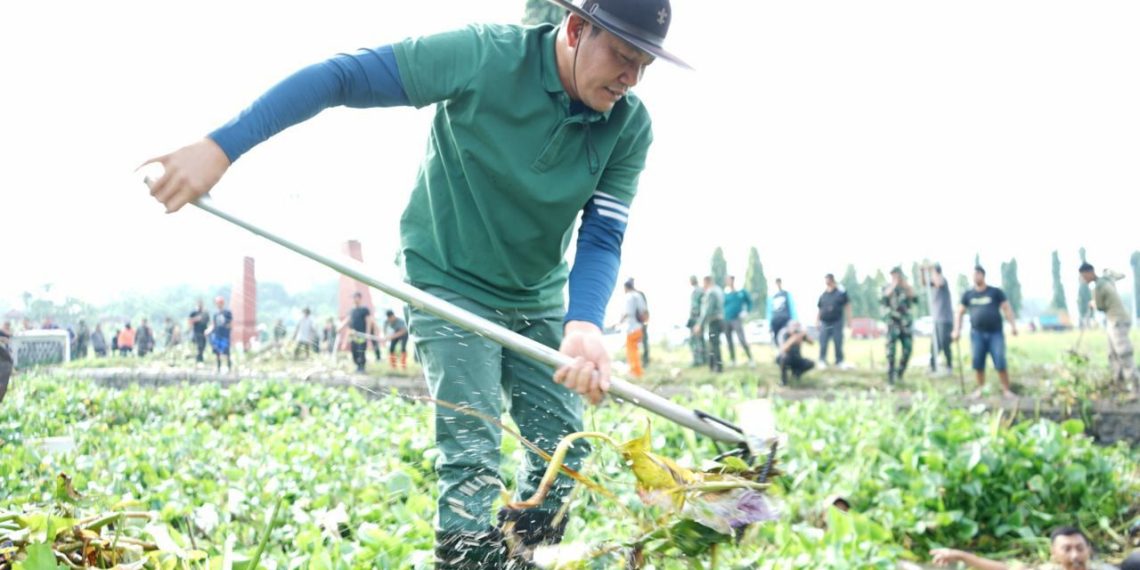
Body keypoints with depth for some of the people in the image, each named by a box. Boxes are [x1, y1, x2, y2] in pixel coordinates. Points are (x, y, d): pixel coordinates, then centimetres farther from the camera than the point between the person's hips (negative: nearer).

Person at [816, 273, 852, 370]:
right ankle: (822, 361, 7)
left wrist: (849, 319, 2)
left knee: (838, 343, 4)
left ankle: (839, 362, 13)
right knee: (823, 344, -1)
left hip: (837, 322, -2)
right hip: (824, 323, 2)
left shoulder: (841, 292, 0)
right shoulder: (823, 295, 6)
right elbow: (819, 309, 14)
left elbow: (847, 306, 5)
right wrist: (817, 321, 11)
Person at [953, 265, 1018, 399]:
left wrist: (1013, 325, -8)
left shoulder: (995, 292, 5)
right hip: (977, 334, 2)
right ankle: (981, 389, 12)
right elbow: (960, 312, 16)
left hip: (995, 333, -2)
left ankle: (1006, 390, 0)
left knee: (1000, 363, -8)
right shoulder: (968, 295, 11)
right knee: (978, 363, -2)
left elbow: (1007, 308, 3)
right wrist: (957, 330, 7)